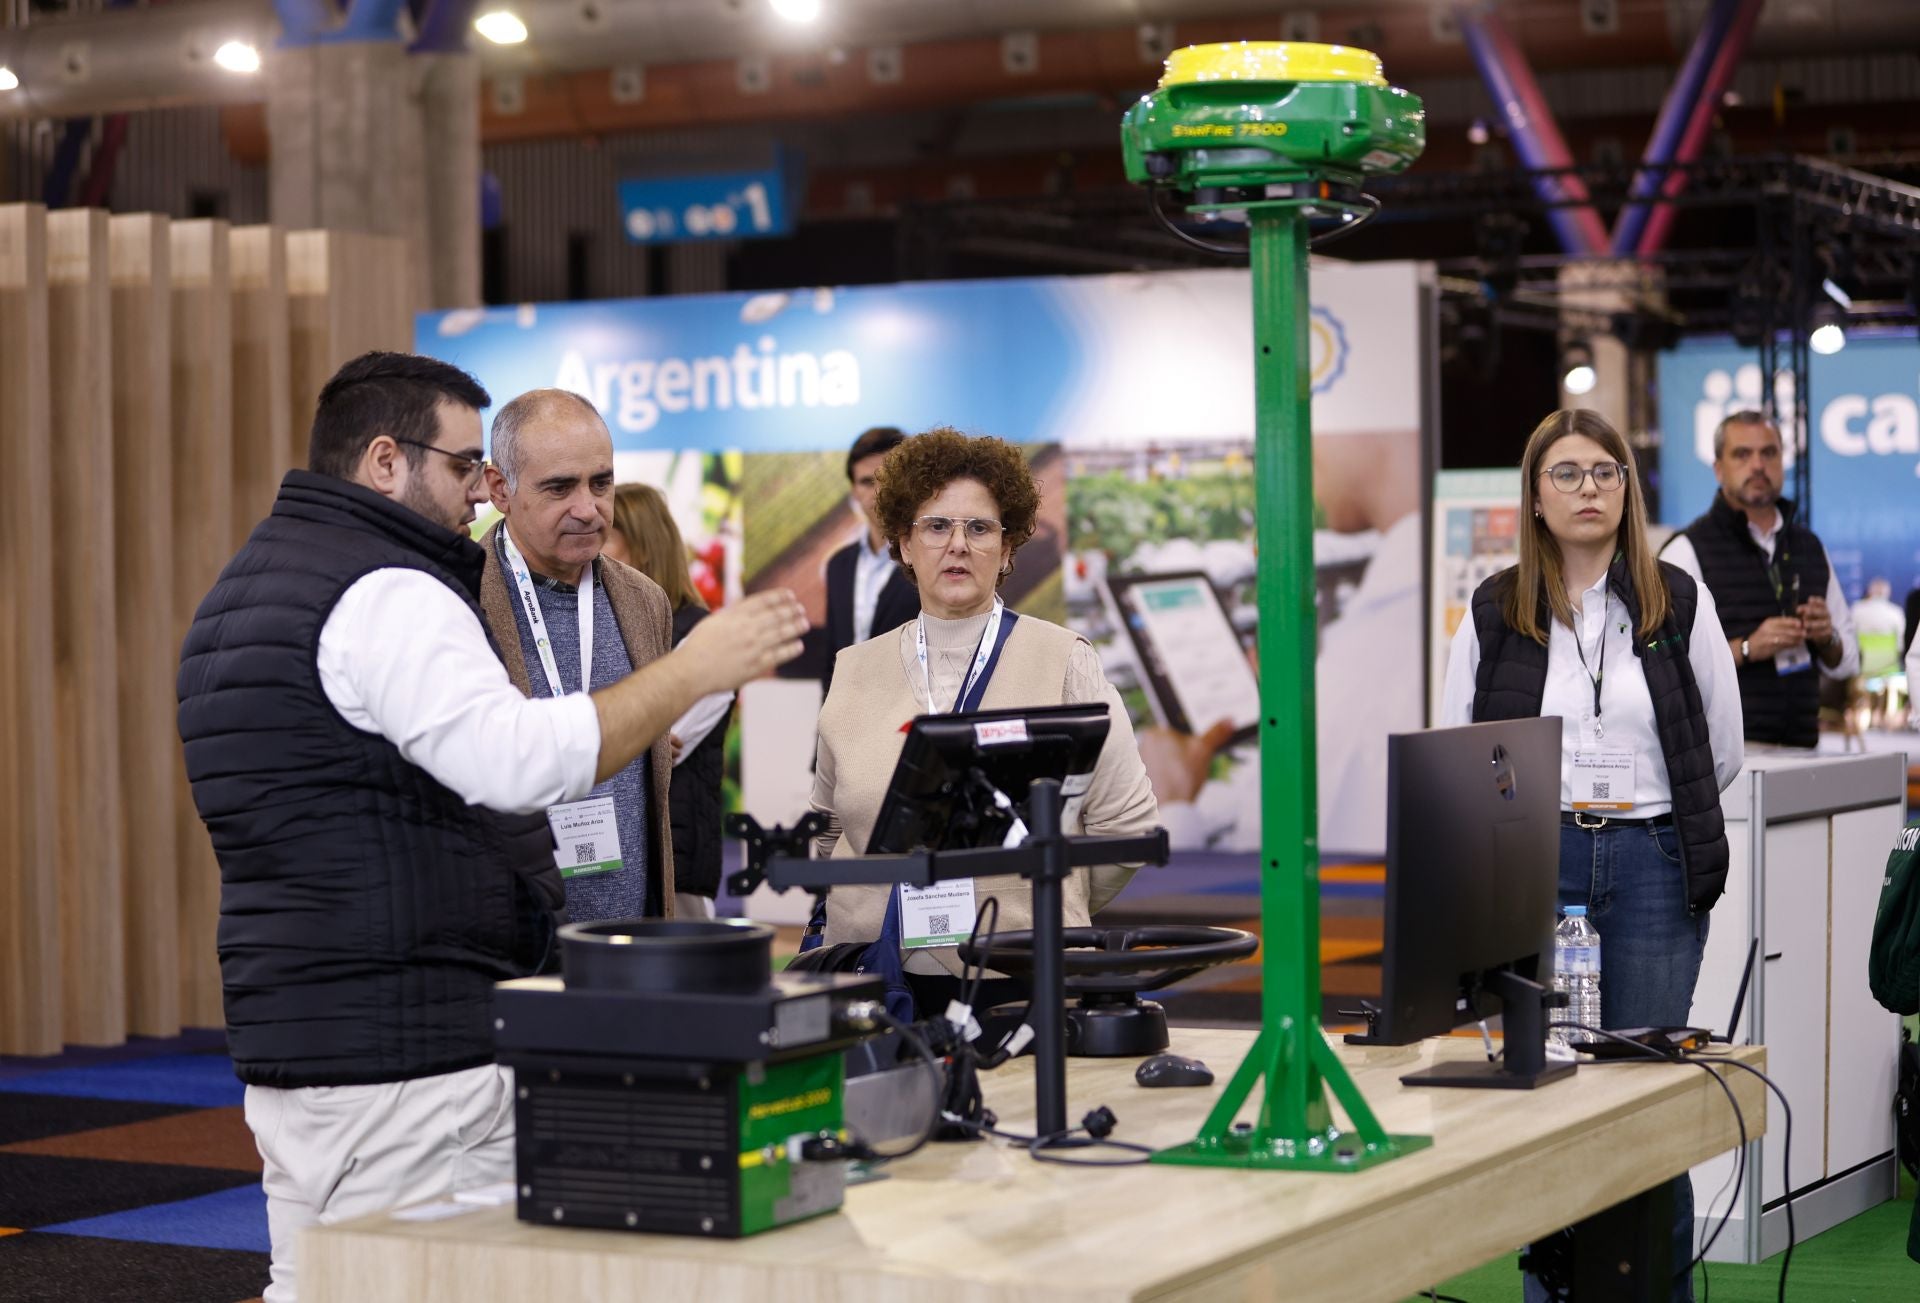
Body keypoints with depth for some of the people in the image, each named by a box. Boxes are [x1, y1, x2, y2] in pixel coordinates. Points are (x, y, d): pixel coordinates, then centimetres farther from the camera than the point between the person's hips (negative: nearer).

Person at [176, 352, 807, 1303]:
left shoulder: (245, 589, 20)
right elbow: (518, 759, -28)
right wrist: (693, 671, -21)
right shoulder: (386, 593, -15)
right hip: (406, 1053, -10)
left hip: (291, 1044, 11)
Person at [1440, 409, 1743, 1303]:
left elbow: (1723, 754, 9)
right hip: (1532, 868, 0)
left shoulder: (1680, 605, 4)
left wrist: (1633, 811, 9)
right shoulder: (1494, 612, 4)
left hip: (1653, 869, 0)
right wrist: (1546, 817, 3)